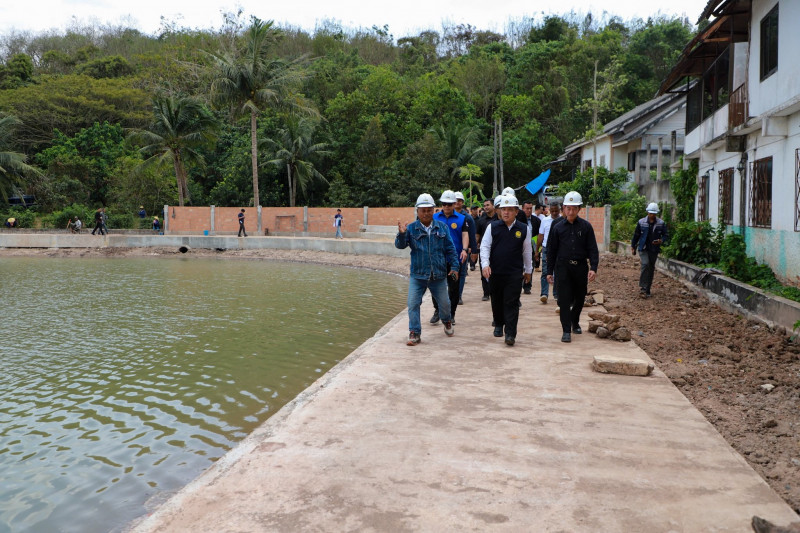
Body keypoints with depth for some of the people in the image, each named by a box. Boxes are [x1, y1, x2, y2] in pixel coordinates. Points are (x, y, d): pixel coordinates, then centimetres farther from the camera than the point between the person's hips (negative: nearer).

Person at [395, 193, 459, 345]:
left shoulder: (442, 227, 5)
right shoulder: (411, 228, -1)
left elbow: (450, 249, 8)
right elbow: (400, 245, -12)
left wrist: (454, 266, 4)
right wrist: (401, 234, -31)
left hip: (439, 275, 2)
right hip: (417, 275, -1)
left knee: (444, 303, 15)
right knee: (413, 304, -7)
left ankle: (447, 322, 45)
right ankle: (415, 333, 5)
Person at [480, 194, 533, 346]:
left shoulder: (523, 229, 2)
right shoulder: (493, 227, 1)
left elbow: (527, 251, 11)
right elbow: (485, 246, 0)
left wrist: (528, 270, 16)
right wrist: (485, 265, -13)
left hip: (514, 273, -1)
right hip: (495, 271, 2)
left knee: (511, 303, -5)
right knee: (497, 301, 15)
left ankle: (510, 334, -4)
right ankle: (498, 325, 37)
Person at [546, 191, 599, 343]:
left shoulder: (586, 226, 1)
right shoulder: (558, 228, 2)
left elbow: (592, 249, 1)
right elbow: (551, 251, 7)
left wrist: (593, 268, -12)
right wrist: (549, 271, 5)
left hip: (580, 267, 1)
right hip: (563, 267, -1)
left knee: (580, 298, 14)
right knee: (564, 299, -6)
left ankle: (575, 322, 39)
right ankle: (566, 330, -3)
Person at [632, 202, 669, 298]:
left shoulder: (661, 223, 2)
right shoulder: (641, 222, 0)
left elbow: (666, 235, 6)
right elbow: (636, 235, 9)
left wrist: (661, 241, -15)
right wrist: (633, 247, 12)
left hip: (654, 250, 2)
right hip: (643, 248, -2)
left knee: (651, 269, 8)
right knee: (645, 265, -20)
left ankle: (647, 290, 18)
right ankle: (642, 288, -20)